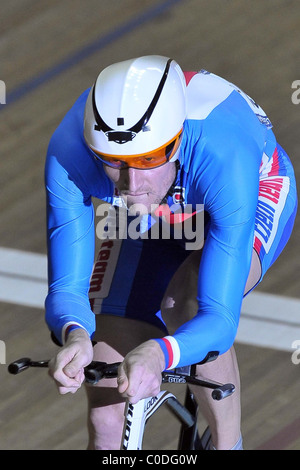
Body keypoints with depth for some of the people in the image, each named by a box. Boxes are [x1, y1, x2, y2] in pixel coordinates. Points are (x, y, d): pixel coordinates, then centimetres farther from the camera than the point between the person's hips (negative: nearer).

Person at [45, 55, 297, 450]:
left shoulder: (225, 157, -44)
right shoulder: (70, 151, -36)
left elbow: (219, 320, -44)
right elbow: (66, 288, -32)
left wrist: (157, 355, -65)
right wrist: (75, 336, -55)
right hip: (149, 223, 3)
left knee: (187, 302, -35)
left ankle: (228, 443, -11)